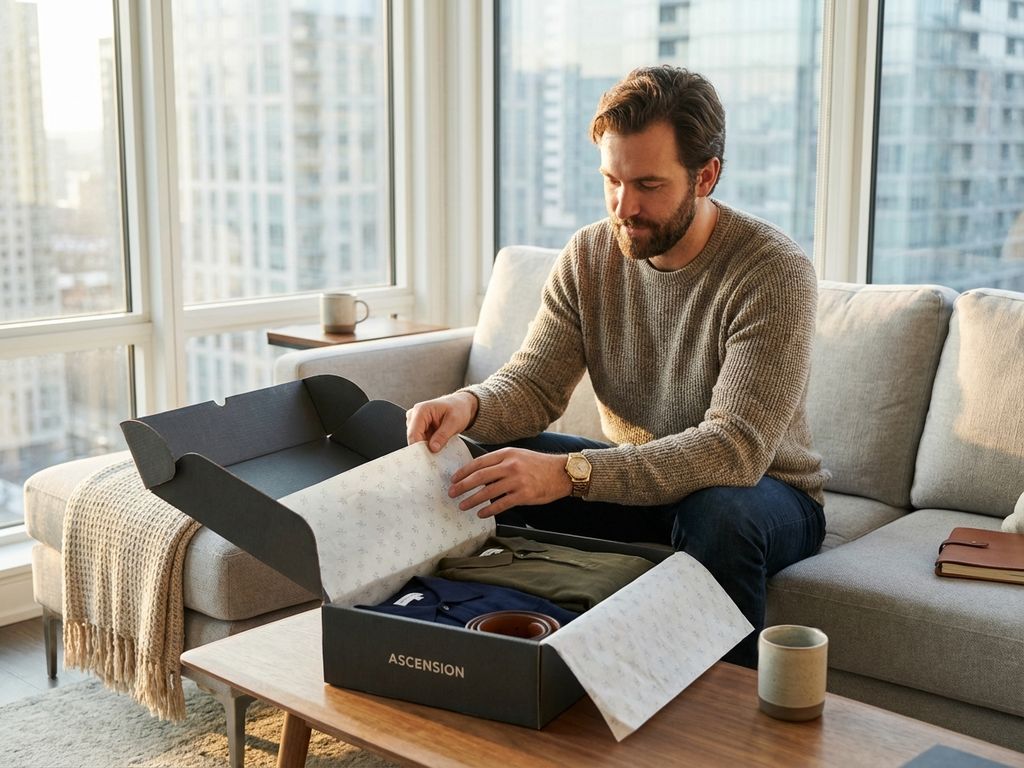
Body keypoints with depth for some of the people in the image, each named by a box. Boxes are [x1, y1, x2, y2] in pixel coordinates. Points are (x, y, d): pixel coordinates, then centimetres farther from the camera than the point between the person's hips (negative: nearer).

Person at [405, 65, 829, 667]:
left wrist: (570, 472, -43)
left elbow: (736, 448, -33)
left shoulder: (775, 273, -24)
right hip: (640, 480, 5)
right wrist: (471, 404, -31)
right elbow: (534, 383, -6)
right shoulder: (588, 257, -5)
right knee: (492, 470, -15)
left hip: (764, 489, -4)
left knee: (716, 512, -39)